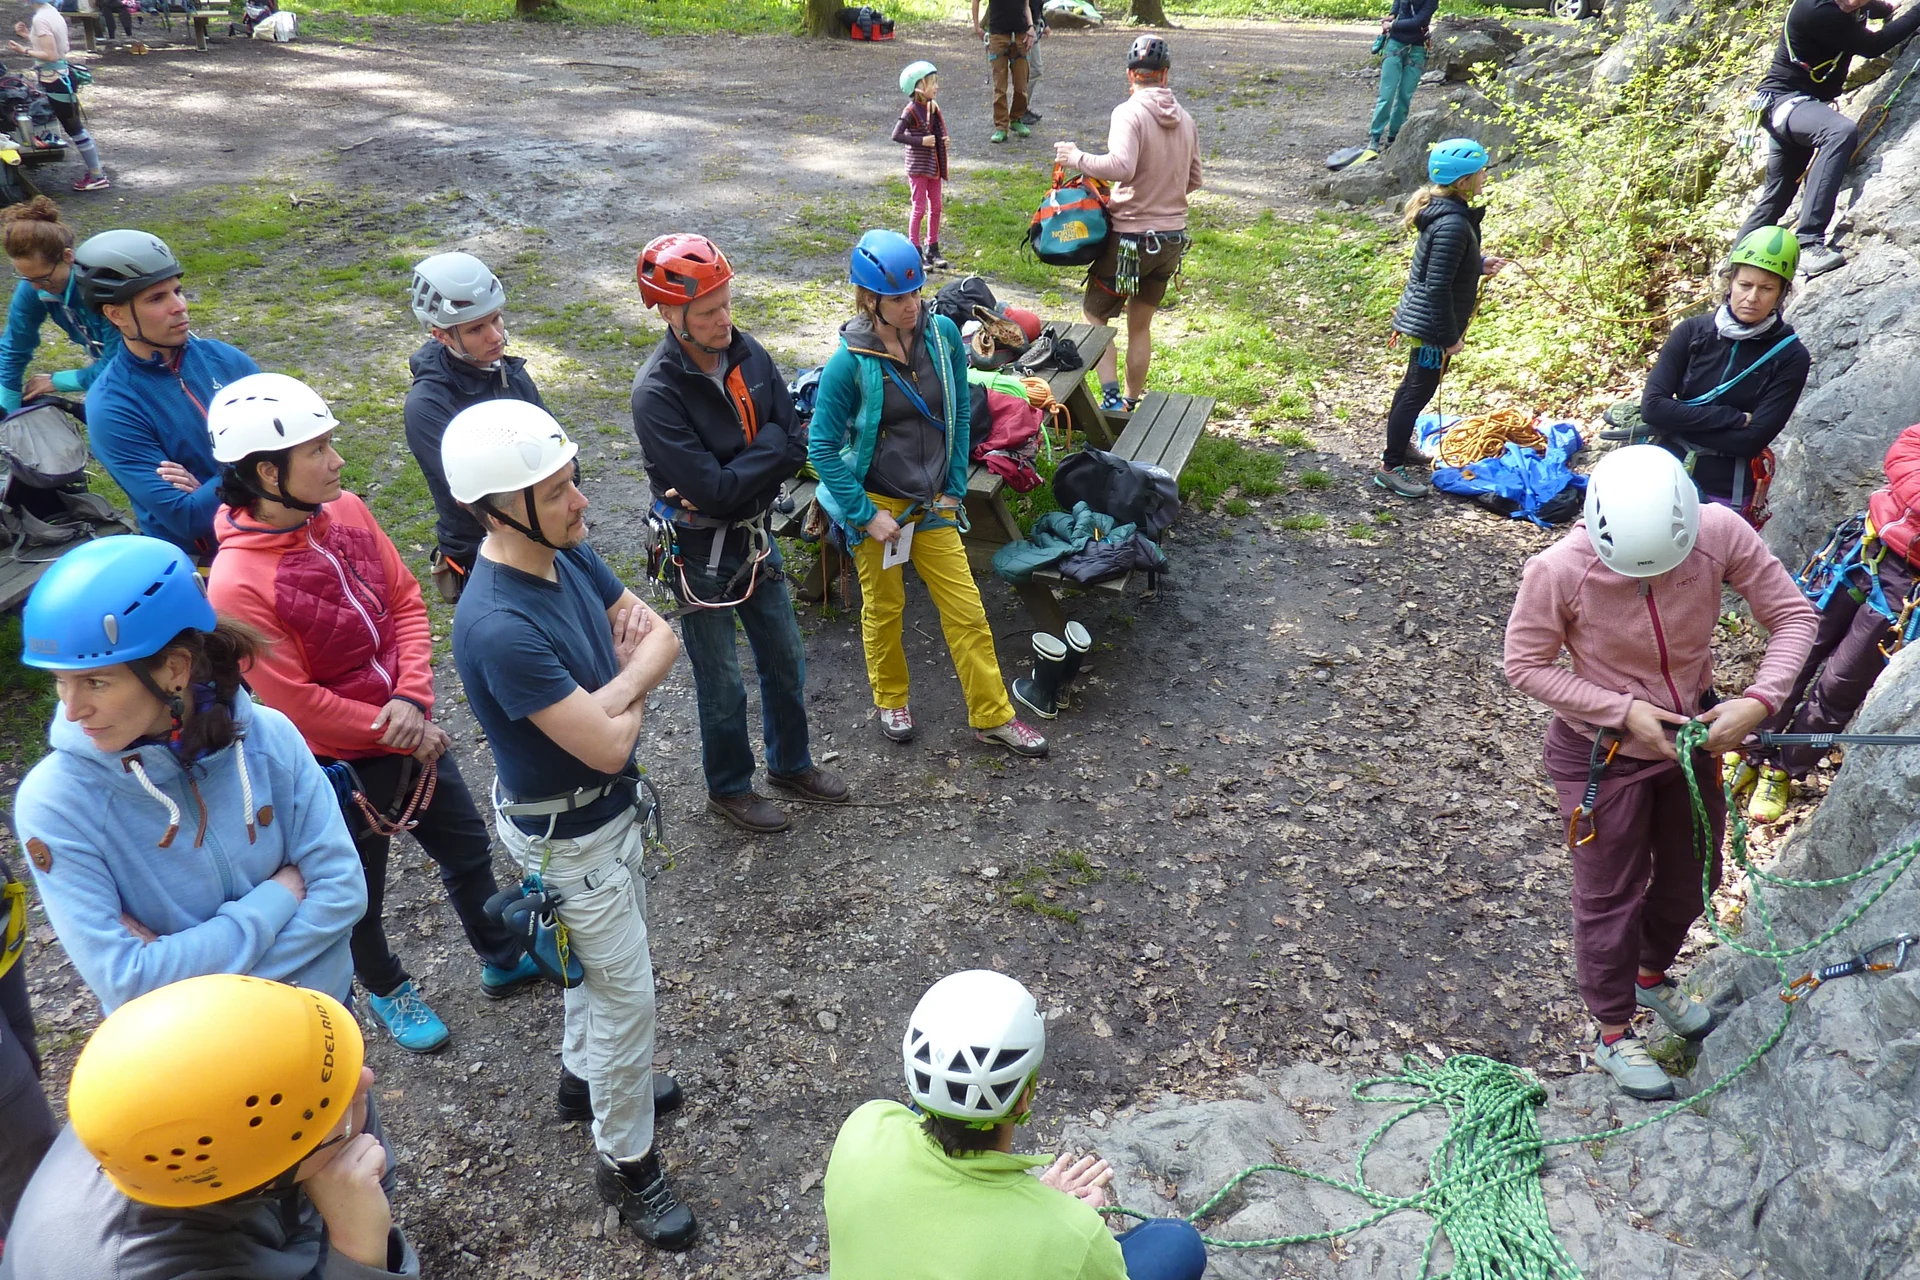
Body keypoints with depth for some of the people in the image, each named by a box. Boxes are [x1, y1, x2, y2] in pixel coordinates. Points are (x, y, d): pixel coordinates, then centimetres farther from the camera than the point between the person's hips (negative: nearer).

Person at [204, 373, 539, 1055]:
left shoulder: (347, 511, -9)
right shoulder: (237, 585, -27)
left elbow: (406, 601, -3)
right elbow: (295, 703, -23)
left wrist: (413, 699, -17)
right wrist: (400, 737, -15)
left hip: (414, 734, 6)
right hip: (337, 766, -6)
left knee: (468, 847, 23)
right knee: (360, 895, 20)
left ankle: (504, 958, 48)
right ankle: (388, 990, 48)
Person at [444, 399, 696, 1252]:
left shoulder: (568, 552, -9)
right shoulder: (499, 626, -36)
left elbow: (661, 636, -1)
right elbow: (610, 742, -32)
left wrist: (619, 683, -21)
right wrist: (635, 683, -13)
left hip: (614, 803, 8)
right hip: (568, 835, -8)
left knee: (606, 958, 29)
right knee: (628, 995, 7)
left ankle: (587, 1074, 54)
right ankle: (628, 1164, 30)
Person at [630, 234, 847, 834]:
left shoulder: (748, 352, -7)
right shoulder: (656, 392, -26)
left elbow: (795, 447, -8)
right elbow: (710, 489, -29)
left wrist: (734, 477, -22)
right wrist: (770, 445, -19)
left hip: (754, 535, 6)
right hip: (700, 553, -6)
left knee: (785, 660, 21)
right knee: (723, 686, 11)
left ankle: (790, 763, 44)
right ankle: (729, 788, 35)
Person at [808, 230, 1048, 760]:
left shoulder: (943, 334, -7)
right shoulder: (850, 362, -18)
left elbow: (960, 412, 6)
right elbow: (823, 446, -12)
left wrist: (954, 488, 4)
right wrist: (866, 516, -14)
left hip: (931, 503, 3)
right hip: (875, 504, -3)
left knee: (967, 610, 6)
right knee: (884, 607, 14)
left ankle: (992, 717, 20)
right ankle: (891, 700, 39)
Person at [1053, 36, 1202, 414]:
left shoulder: (1129, 113, -15)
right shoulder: (1185, 119, 7)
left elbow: (1121, 166, -31)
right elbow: (1193, 181, 14)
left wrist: (1078, 158, -18)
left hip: (1131, 237, -6)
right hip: (1173, 237, 6)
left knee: (1095, 314, 10)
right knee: (1141, 325, 18)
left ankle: (1111, 398, -4)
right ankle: (1133, 404, 27)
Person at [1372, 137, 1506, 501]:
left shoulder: (1450, 211, 4)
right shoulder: (1453, 224, -27)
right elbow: (1438, 286, -27)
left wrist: (1480, 265, 6)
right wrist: (1450, 336, -20)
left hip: (1422, 317, 10)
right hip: (1432, 324, -10)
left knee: (1415, 384, 23)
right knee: (1419, 389, -1)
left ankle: (1400, 446, 41)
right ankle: (1390, 467, 8)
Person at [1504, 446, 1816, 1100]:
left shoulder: (1721, 534, -24)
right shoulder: (1558, 571, -32)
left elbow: (1793, 615, -11)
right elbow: (1526, 666, -18)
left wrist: (1758, 701, -26)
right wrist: (1624, 712, -25)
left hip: (1693, 734, 5)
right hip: (1602, 752, -4)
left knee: (1692, 874, 25)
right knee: (1610, 896, 12)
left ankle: (1652, 976, 56)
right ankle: (1613, 1034, 36)